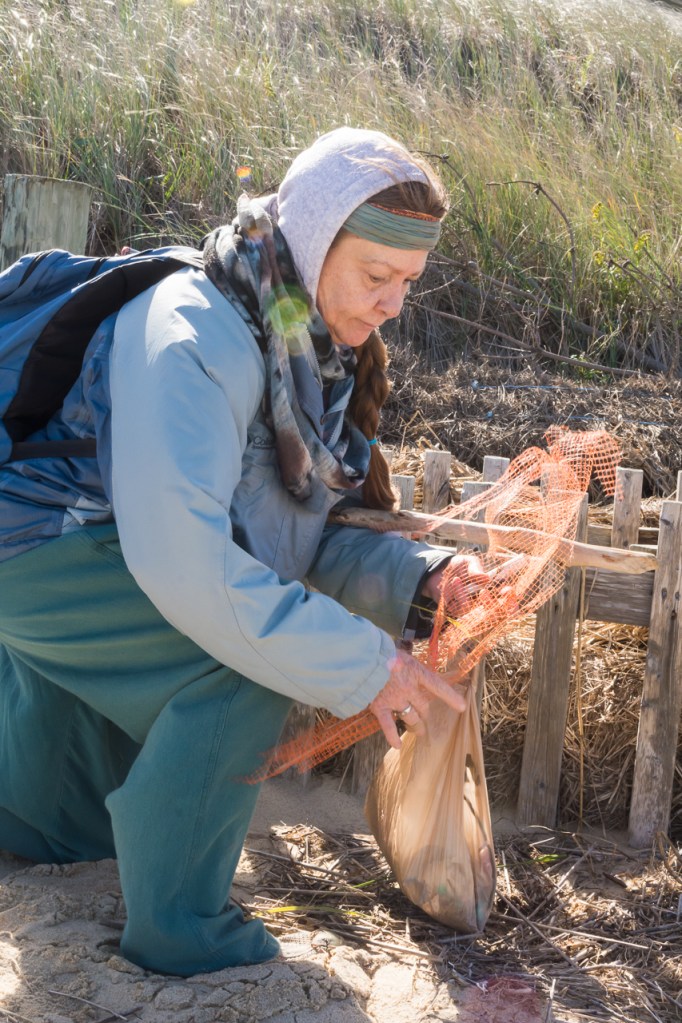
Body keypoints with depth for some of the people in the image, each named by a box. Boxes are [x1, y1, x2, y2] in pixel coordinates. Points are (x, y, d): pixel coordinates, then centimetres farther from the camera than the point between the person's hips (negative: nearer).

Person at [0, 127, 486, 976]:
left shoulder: (310, 347, -1)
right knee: (247, 665, -25)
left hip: (95, 550, 9)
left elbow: (302, 533, 0)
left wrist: (416, 577, -19)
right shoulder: (191, 338, -30)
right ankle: (177, 926, -10)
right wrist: (360, 665, -33)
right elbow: (180, 556, -38)